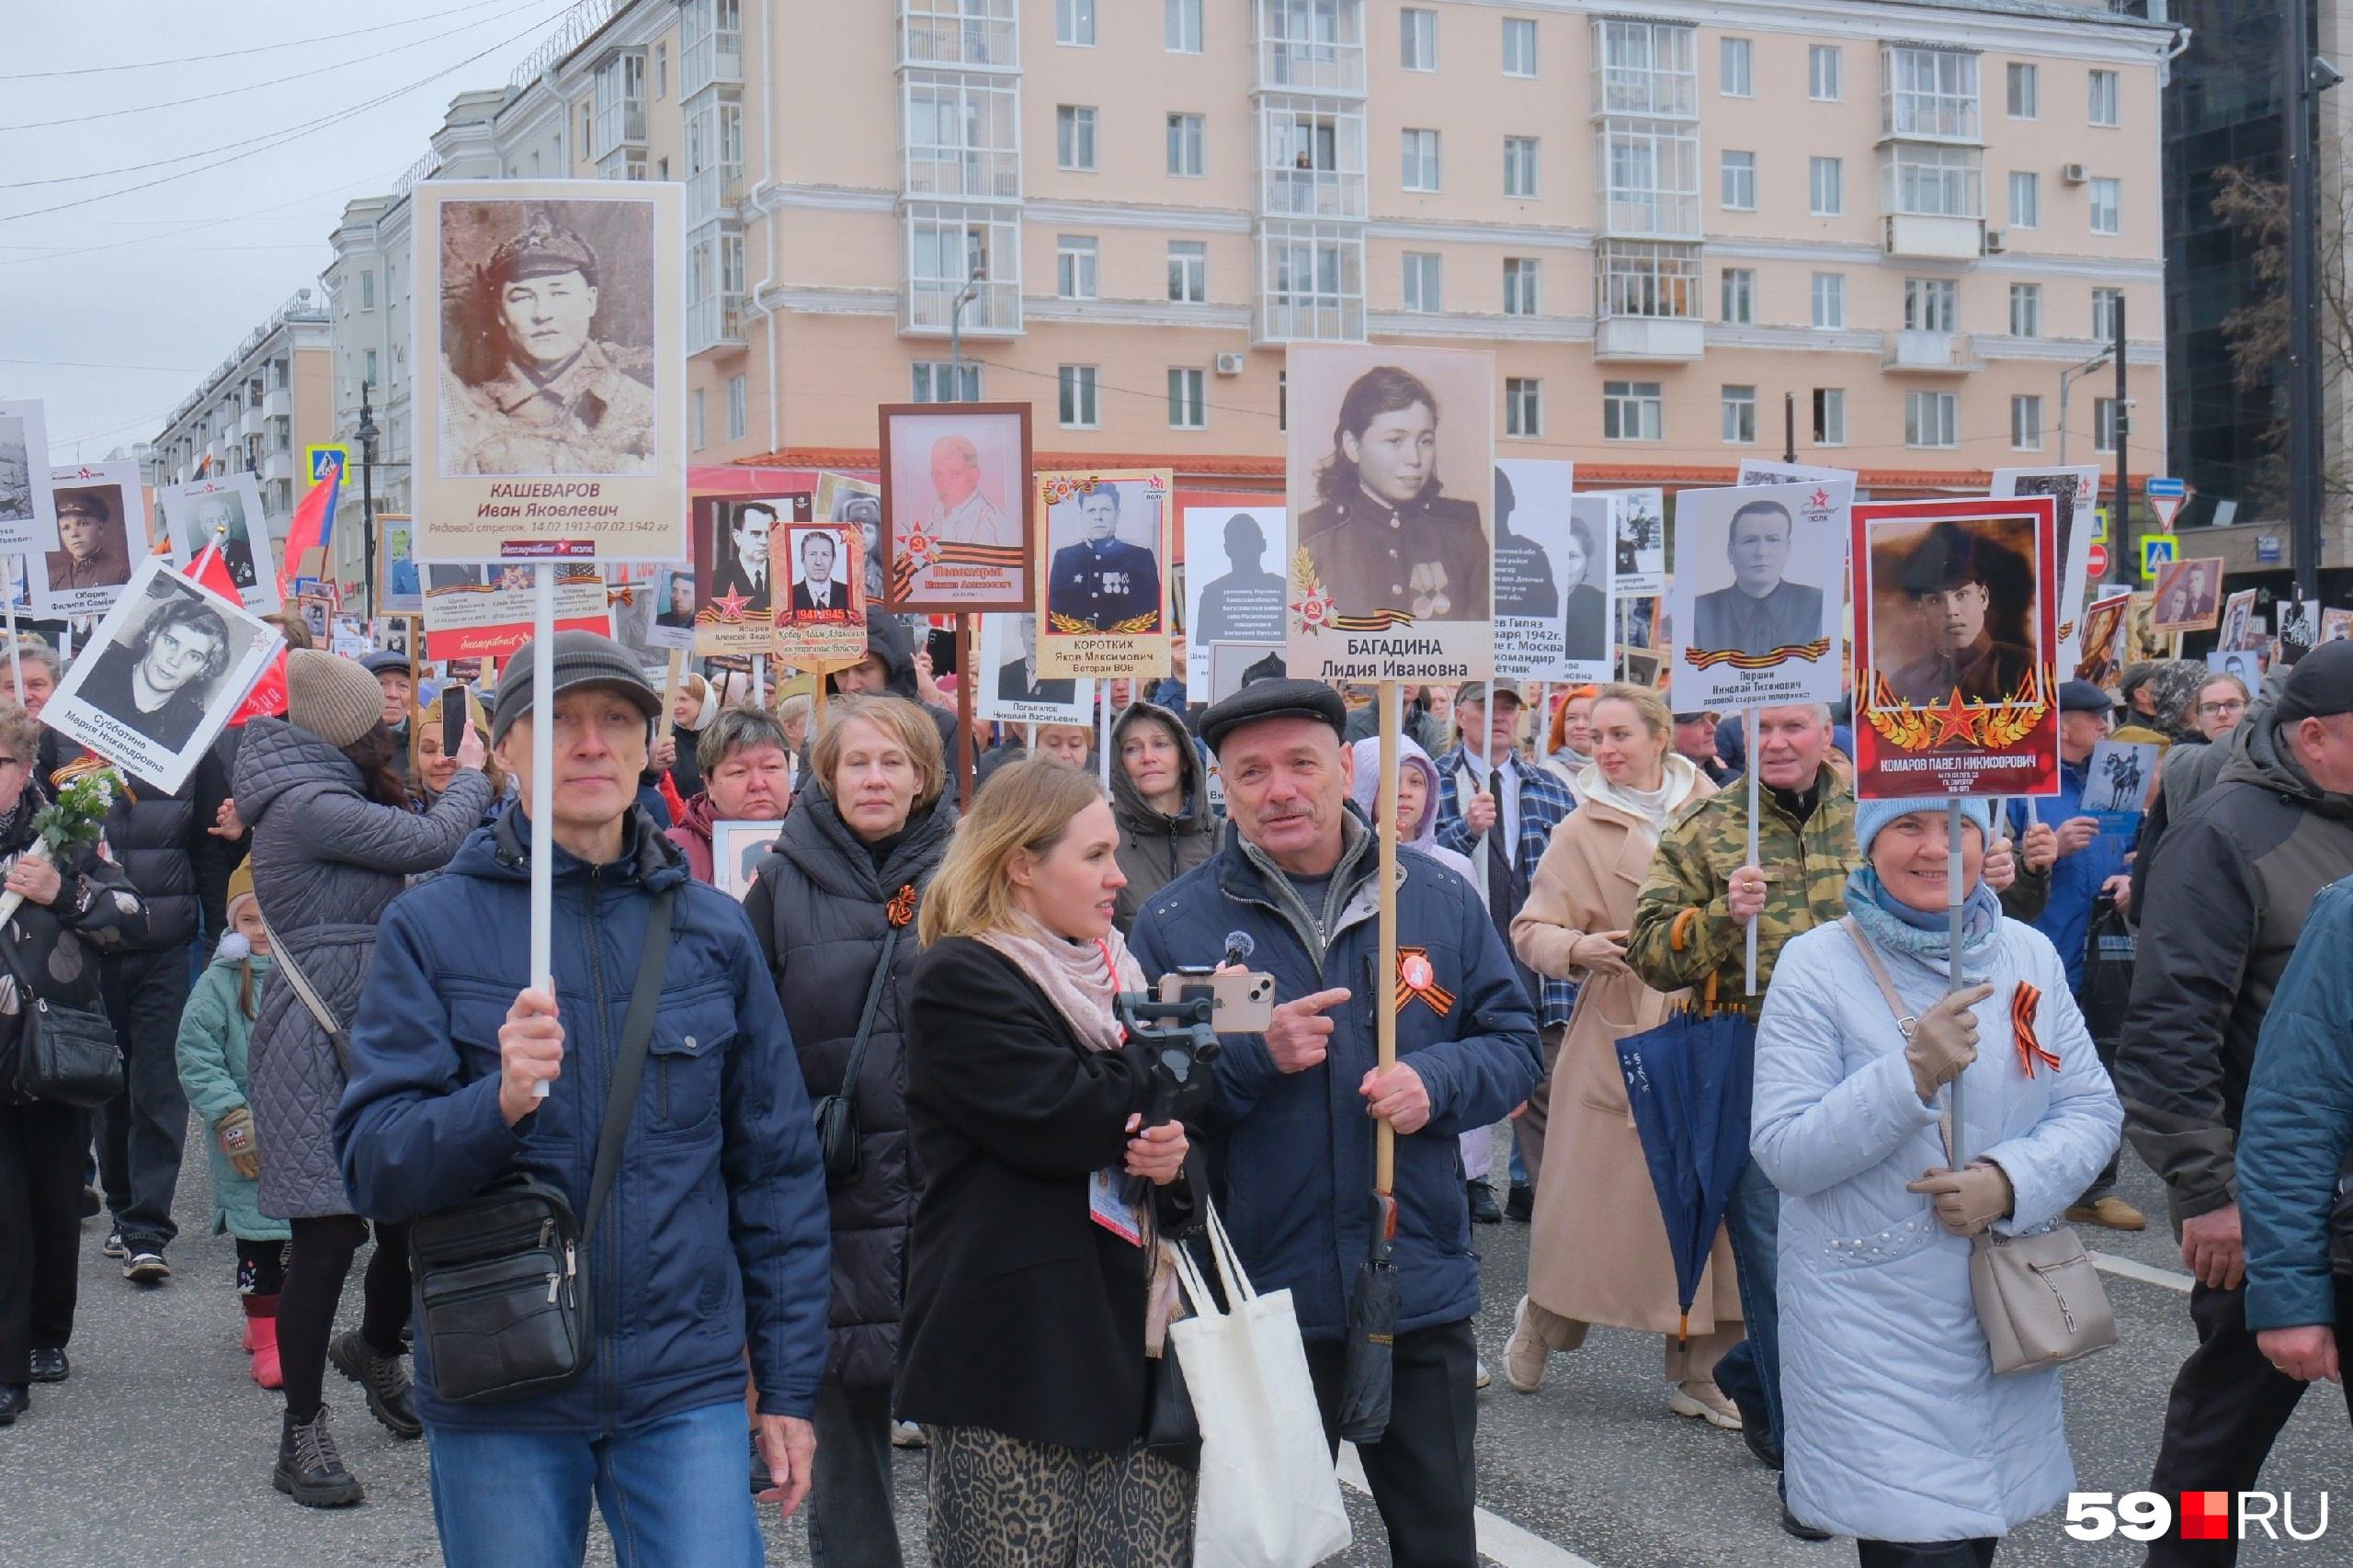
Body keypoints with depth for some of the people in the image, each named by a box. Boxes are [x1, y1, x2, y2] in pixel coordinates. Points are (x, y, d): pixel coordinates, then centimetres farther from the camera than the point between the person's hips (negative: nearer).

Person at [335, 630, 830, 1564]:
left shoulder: (712, 929, 5)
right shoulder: (432, 927, -2)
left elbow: (778, 1169, 8)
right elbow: (372, 1164, -7)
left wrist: (789, 1385, 6)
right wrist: (497, 1102, -26)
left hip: (686, 1386, 1)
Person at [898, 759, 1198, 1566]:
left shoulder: (1110, 968, 18)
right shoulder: (960, 981, -6)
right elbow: (1060, 1122, -18)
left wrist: (1176, 1157, -2)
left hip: (1137, 1340, 7)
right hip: (1016, 1355, -7)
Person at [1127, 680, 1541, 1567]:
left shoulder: (1439, 899, 3)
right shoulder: (1174, 925, -2)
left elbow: (1514, 1043, 6)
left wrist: (1436, 1082, -13)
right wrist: (1251, 1056, -18)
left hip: (1422, 1293, 1)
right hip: (1258, 1296, -1)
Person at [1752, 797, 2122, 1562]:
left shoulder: (2029, 954, 4)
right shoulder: (1818, 964, -9)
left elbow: (2093, 1108, 5)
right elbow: (1783, 1154, -14)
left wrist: (2011, 1181, -14)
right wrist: (1913, 1074, -26)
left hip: (2007, 1311, 4)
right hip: (1873, 1325, -4)